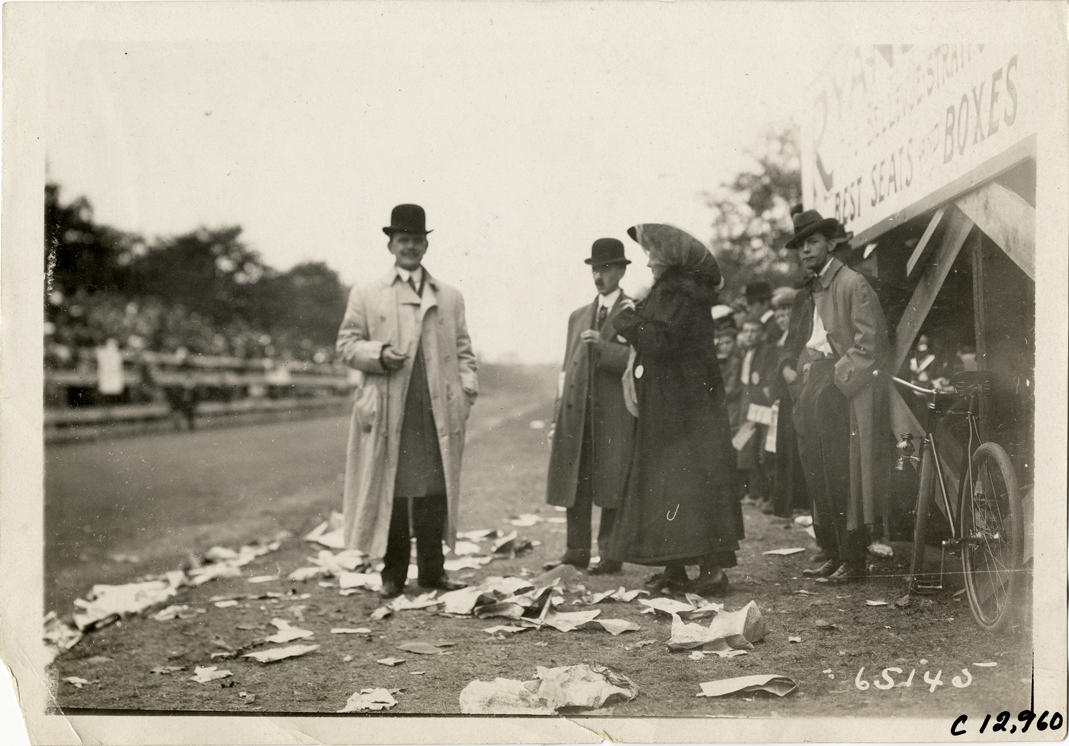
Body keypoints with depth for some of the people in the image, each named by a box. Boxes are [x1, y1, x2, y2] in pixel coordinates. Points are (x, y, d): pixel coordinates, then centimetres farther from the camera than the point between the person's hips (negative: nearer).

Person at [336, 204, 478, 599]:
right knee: (391, 490, 2)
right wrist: (379, 355, -11)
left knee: (435, 491, 2)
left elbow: (462, 349, 15)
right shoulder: (366, 295, 10)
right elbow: (347, 344, 7)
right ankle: (393, 574, 12)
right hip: (388, 411, -1)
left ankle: (432, 569, 12)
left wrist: (467, 389, 2)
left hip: (438, 412, 2)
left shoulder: (450, 296, 16)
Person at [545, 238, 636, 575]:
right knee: (574, 484, 4)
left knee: (612, 486, -3)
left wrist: (604, 345, -18)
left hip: (614, 413, -5)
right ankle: (576, 551, 11)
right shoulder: (578, 316, 20)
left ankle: (611, 554, 4)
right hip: (576, 412, 5)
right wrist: (558, 414, 15)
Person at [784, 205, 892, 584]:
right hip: (813, 387, 8)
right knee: (818, 477, 9)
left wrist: (841, 377, -15)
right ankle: (833, 554, 17)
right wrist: (803, 375, 10)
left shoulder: (853, 284, -6)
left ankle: (853, 562, 0)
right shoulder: (810, 291, 20)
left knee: (845, 477, -6)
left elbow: (869, 340, -13)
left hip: (844, 390, -8)